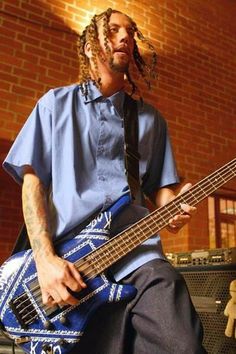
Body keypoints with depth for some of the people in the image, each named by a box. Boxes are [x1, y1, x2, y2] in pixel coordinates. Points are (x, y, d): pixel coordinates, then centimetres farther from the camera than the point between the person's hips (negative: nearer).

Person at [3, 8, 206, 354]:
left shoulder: (150, 118, 18)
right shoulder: (57, 102, 11)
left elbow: (161, 187, 17)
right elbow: (32, 179, 3)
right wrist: (45, 258, -10)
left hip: (139, 255, 2)